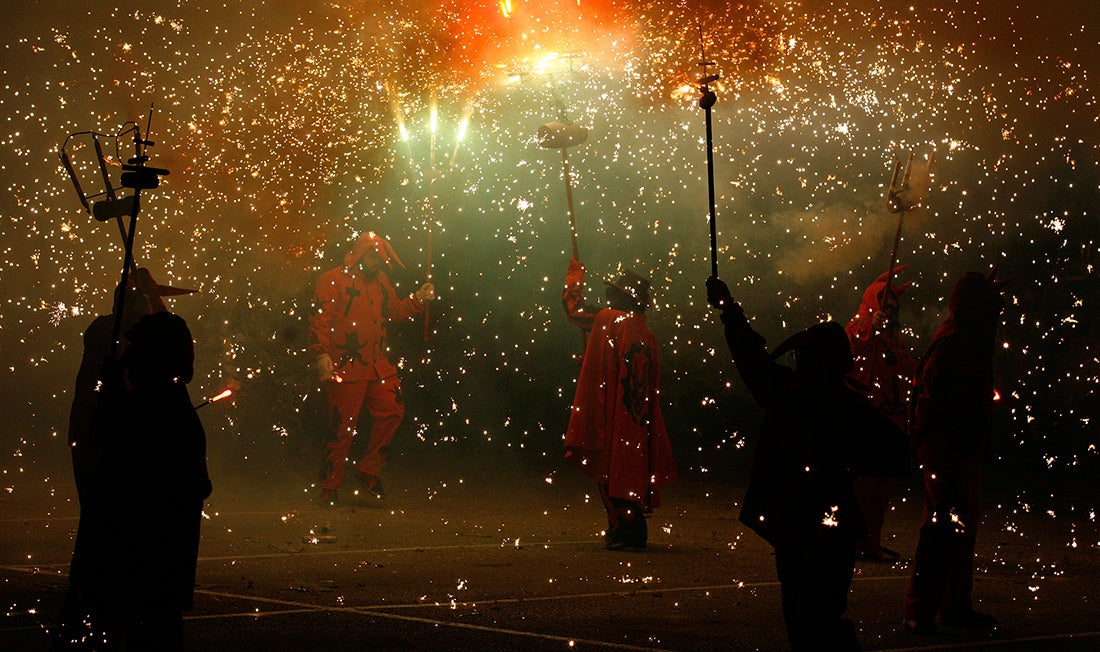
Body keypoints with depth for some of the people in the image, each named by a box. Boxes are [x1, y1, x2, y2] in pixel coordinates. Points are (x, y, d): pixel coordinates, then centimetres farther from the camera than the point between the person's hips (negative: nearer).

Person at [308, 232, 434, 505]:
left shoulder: (380, 280, 16)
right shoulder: (333, 280, -6)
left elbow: (395, 309, 25)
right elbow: (320, 318, -12)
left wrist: (417, 300, 9)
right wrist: (321, 354, -22)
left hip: (378, 365, 7)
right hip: (345, 367, -7)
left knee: (392, 411, 2)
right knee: (343, 427, -3)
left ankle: (369, 469, 18)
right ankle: (329, 487, 9)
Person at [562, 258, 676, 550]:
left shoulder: (608, 320, -8)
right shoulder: (647, 334, 11)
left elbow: (572, 303, 2)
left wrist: (575, 272, 18)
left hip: (610, 415, -7)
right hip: (638, 421, 7)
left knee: (611, 472, -3)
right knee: (632, 471, 12)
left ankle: (623, 530, -6)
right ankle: (635, 532, 16)